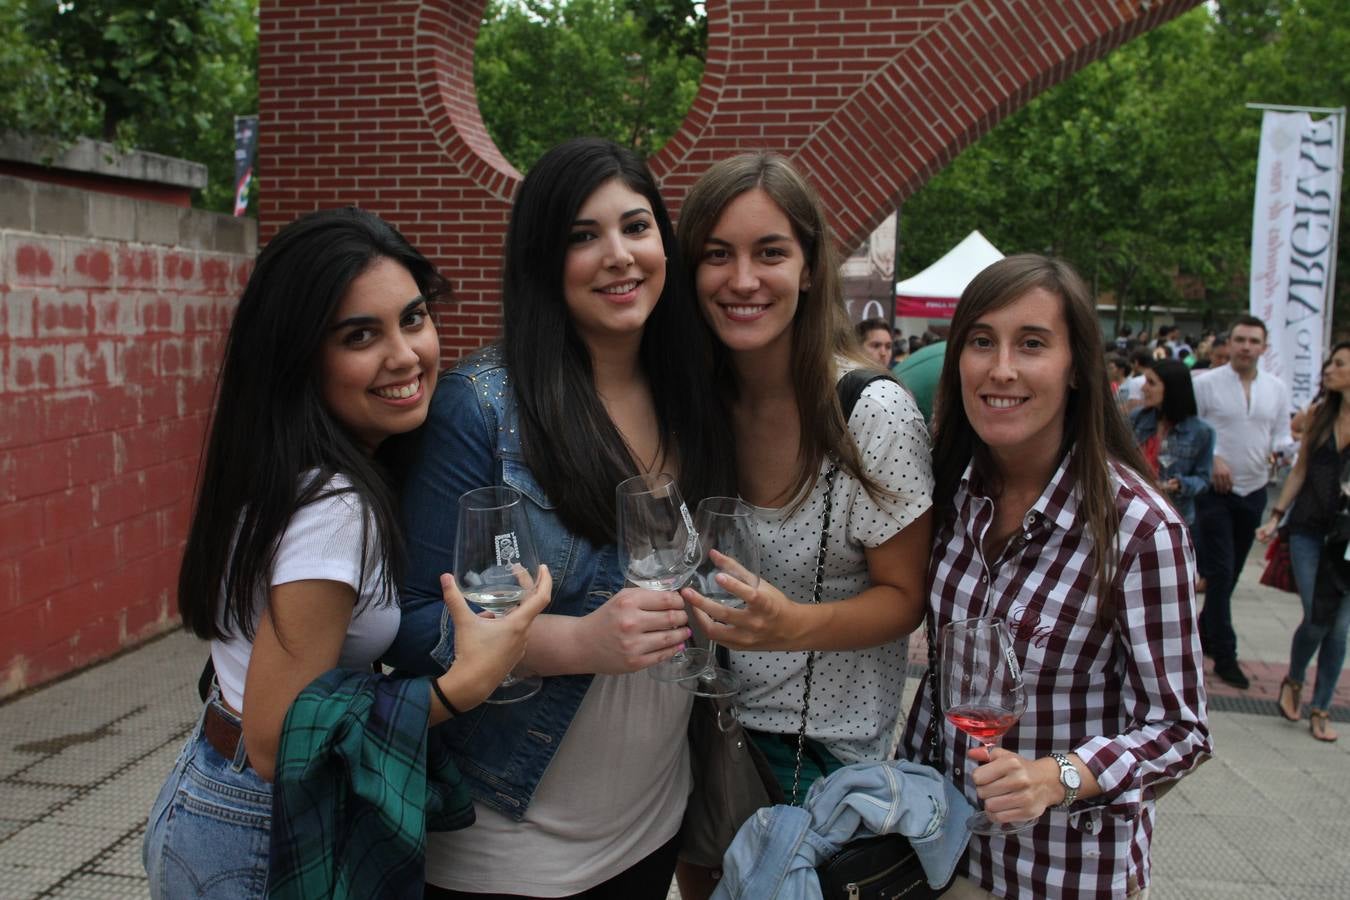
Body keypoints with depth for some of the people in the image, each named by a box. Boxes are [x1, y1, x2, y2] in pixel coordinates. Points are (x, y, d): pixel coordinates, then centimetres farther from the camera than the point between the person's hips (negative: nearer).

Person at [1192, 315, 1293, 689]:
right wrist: (1213, 458, -17)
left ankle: (1205, 633, 33)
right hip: (1215, 490, -4)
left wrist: (1280, 449, -12)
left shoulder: (1277, 389, 7)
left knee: (1229, 572, 14)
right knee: (1220, 572, -6)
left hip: (1253, 491, 4)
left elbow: (1282, 434, 10)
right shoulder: (1207, 384, -5)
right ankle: (1225, 655, 0)